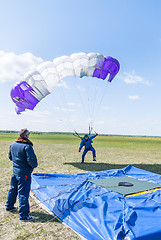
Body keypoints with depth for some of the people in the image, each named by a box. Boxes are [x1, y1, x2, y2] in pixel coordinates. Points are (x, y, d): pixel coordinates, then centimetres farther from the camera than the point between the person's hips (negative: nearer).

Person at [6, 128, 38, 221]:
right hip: (24, 173, -8)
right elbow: (31, 159, -25)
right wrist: (34, 165, -5)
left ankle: (9, 206, 44)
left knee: (13, 189, 25)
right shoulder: (27, 146, -22)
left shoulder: (13, 145, 4)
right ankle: (24, 215, 4)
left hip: (15, 171, 8)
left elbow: (10, 156, 17)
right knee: (23, 193, -2)